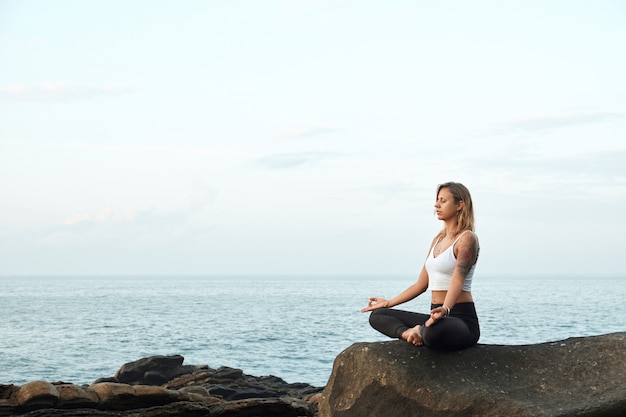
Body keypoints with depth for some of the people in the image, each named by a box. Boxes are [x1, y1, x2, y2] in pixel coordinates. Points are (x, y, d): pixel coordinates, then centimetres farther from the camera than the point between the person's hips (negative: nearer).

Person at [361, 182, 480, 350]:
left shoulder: (467, 239, -9)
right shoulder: (438, 239, 18)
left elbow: (457, 280, -24)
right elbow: (422, 284, 21)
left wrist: (445, 310, -42)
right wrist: (389, 303, 24)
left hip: (462, 319, -9)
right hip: (437, 315, 9)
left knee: (434, 331, -43)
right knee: (377, 316, 5)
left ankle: (419, 333, -9)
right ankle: (412, 334, -20)